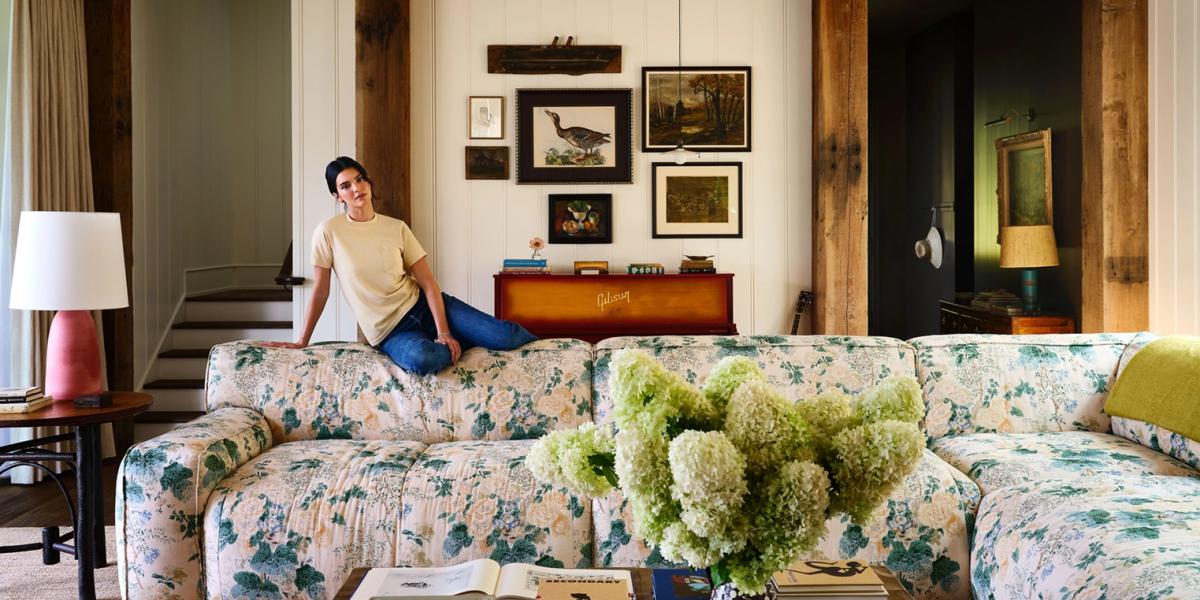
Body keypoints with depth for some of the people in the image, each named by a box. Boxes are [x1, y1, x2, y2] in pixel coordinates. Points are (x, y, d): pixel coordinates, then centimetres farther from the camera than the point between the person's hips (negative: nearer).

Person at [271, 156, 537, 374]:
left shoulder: (397, 228, 0)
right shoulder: (328, 232, -7)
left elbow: (429, 284, -4)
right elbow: (320, 292, 1)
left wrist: (443, 331, -16)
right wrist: (302, 342, 3)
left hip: (424, 306, 2)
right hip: (391, 331, -2)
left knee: (505, 335, -18)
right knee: (422, 359, -39)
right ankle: (463, 342, -7)